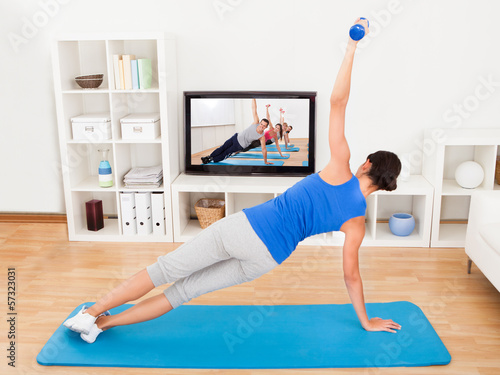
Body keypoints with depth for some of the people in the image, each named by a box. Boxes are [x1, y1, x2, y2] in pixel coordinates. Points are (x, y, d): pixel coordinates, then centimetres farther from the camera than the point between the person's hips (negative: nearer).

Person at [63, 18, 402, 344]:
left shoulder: (340, 169, 0)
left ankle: (92, 313, 17)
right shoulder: (356, 222, 3)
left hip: (244, 226, -2)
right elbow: (352, 276, 7)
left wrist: (352, 48, 0)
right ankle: (102, 322, 17)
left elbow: (337, 101, -5)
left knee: (166, 269, 10)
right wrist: (367, 322, 22)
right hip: (266, 259, 2)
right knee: (186, 289, 14)